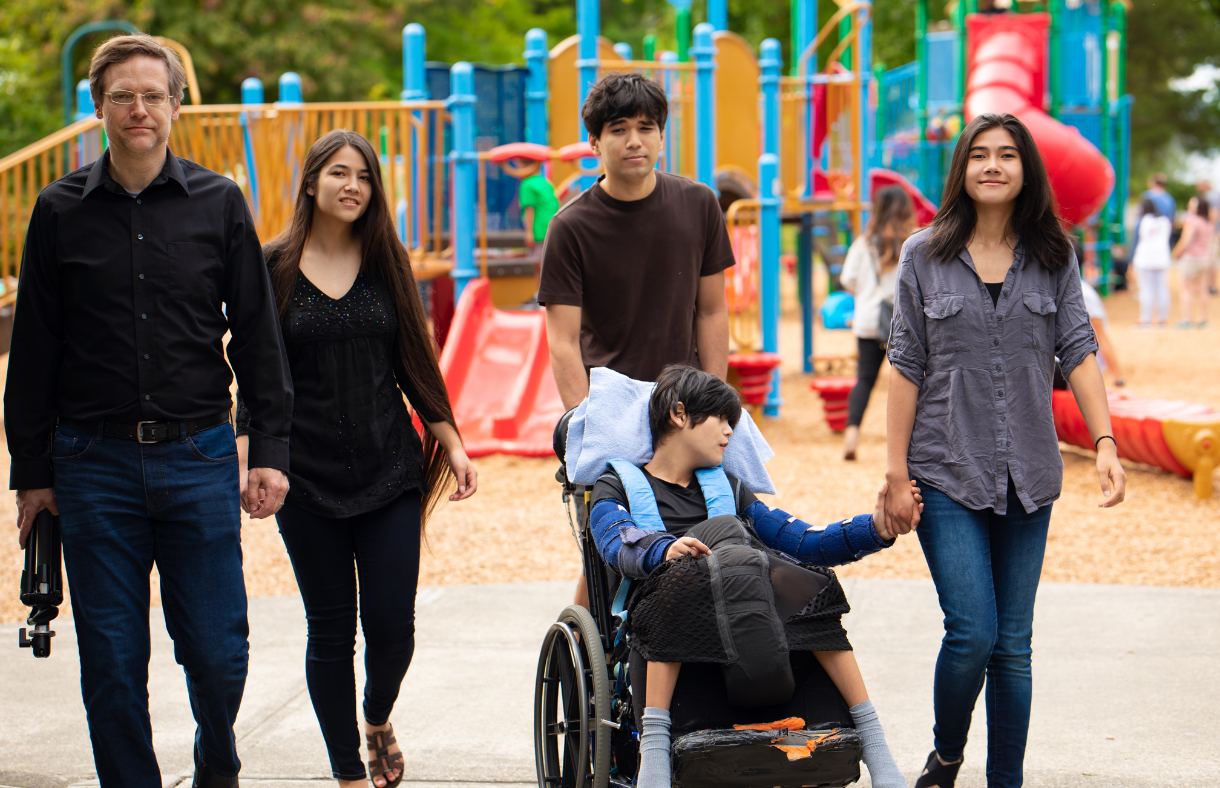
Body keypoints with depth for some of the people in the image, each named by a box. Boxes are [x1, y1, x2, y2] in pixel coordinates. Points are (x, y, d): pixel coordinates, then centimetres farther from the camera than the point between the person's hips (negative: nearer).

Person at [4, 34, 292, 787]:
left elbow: (257, 335, 6)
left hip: (198, 456, 0)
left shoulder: (219, 203, 4)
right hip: (95, 463, 0)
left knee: (217, 652, 2)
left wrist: (270, 449, 0)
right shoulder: (61, 211, 4)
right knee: (112, 662, 2)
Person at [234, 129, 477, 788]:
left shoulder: (387, 262, 5)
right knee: (331, 632, 3)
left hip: (389, 471, 1)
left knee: (391, 626, -2)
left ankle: (377, 721, 29)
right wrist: (246, 458, -7)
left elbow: (414, 362, 11)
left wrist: (451, 442, 7)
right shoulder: (273, 267, 0)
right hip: (307, 479, -1)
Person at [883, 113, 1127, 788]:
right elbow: (906, 367, 2)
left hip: (1028, 478, 2)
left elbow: (1078, 352, 0)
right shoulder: (926, 256, 2)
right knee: (972, 634, -11)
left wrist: (1104, 441, -13)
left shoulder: (1053, 257, 6)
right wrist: (897, 471, -2)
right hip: (947, 474, -2)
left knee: (1013, 644, 4)